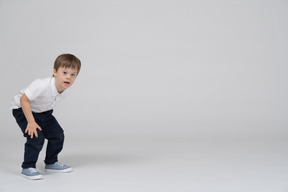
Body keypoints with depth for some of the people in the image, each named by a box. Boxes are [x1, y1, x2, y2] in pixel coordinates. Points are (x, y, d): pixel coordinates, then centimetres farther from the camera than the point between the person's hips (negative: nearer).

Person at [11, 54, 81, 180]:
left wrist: (47, 115, 11)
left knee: (57, 134, 4)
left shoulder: (66, 89, -15)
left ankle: (51, 163, 22)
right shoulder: (43, 86, -39)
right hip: (22, 109, -7)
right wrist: (31, 122, -34)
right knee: (36, 136, -22)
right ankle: (27, 168, -6)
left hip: (44, 112, 7)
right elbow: (24, 99, -34)